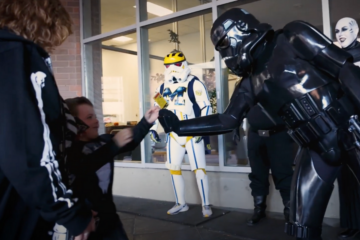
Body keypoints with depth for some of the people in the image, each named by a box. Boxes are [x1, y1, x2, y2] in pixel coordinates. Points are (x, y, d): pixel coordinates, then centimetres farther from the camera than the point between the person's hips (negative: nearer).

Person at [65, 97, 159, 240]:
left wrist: (146, 122, -6)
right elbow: (85, 167, -35)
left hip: (106, 213, 7)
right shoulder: (68, 149, -17)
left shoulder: (102, 141, 7)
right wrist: (114, 144, -41)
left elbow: (129, 143, 5)